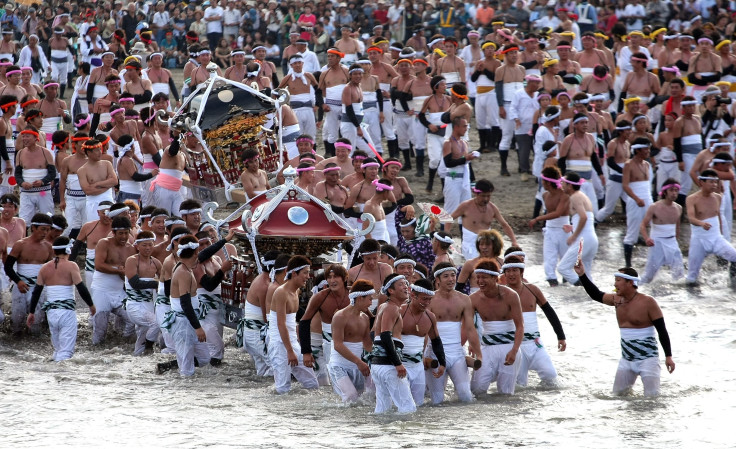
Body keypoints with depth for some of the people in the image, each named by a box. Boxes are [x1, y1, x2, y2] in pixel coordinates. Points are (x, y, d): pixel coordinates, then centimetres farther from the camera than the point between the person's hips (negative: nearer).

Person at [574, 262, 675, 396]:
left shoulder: (647, 302, -15)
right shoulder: (617, 299, 3)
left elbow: (662, 331, -12)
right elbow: (596, 295, 18)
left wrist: (668, 356, -15)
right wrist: (582, 275, 8)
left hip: (647, 358, -6)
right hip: (626, 359, 6)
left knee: (651, 396, -13)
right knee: (618, 394, 8)